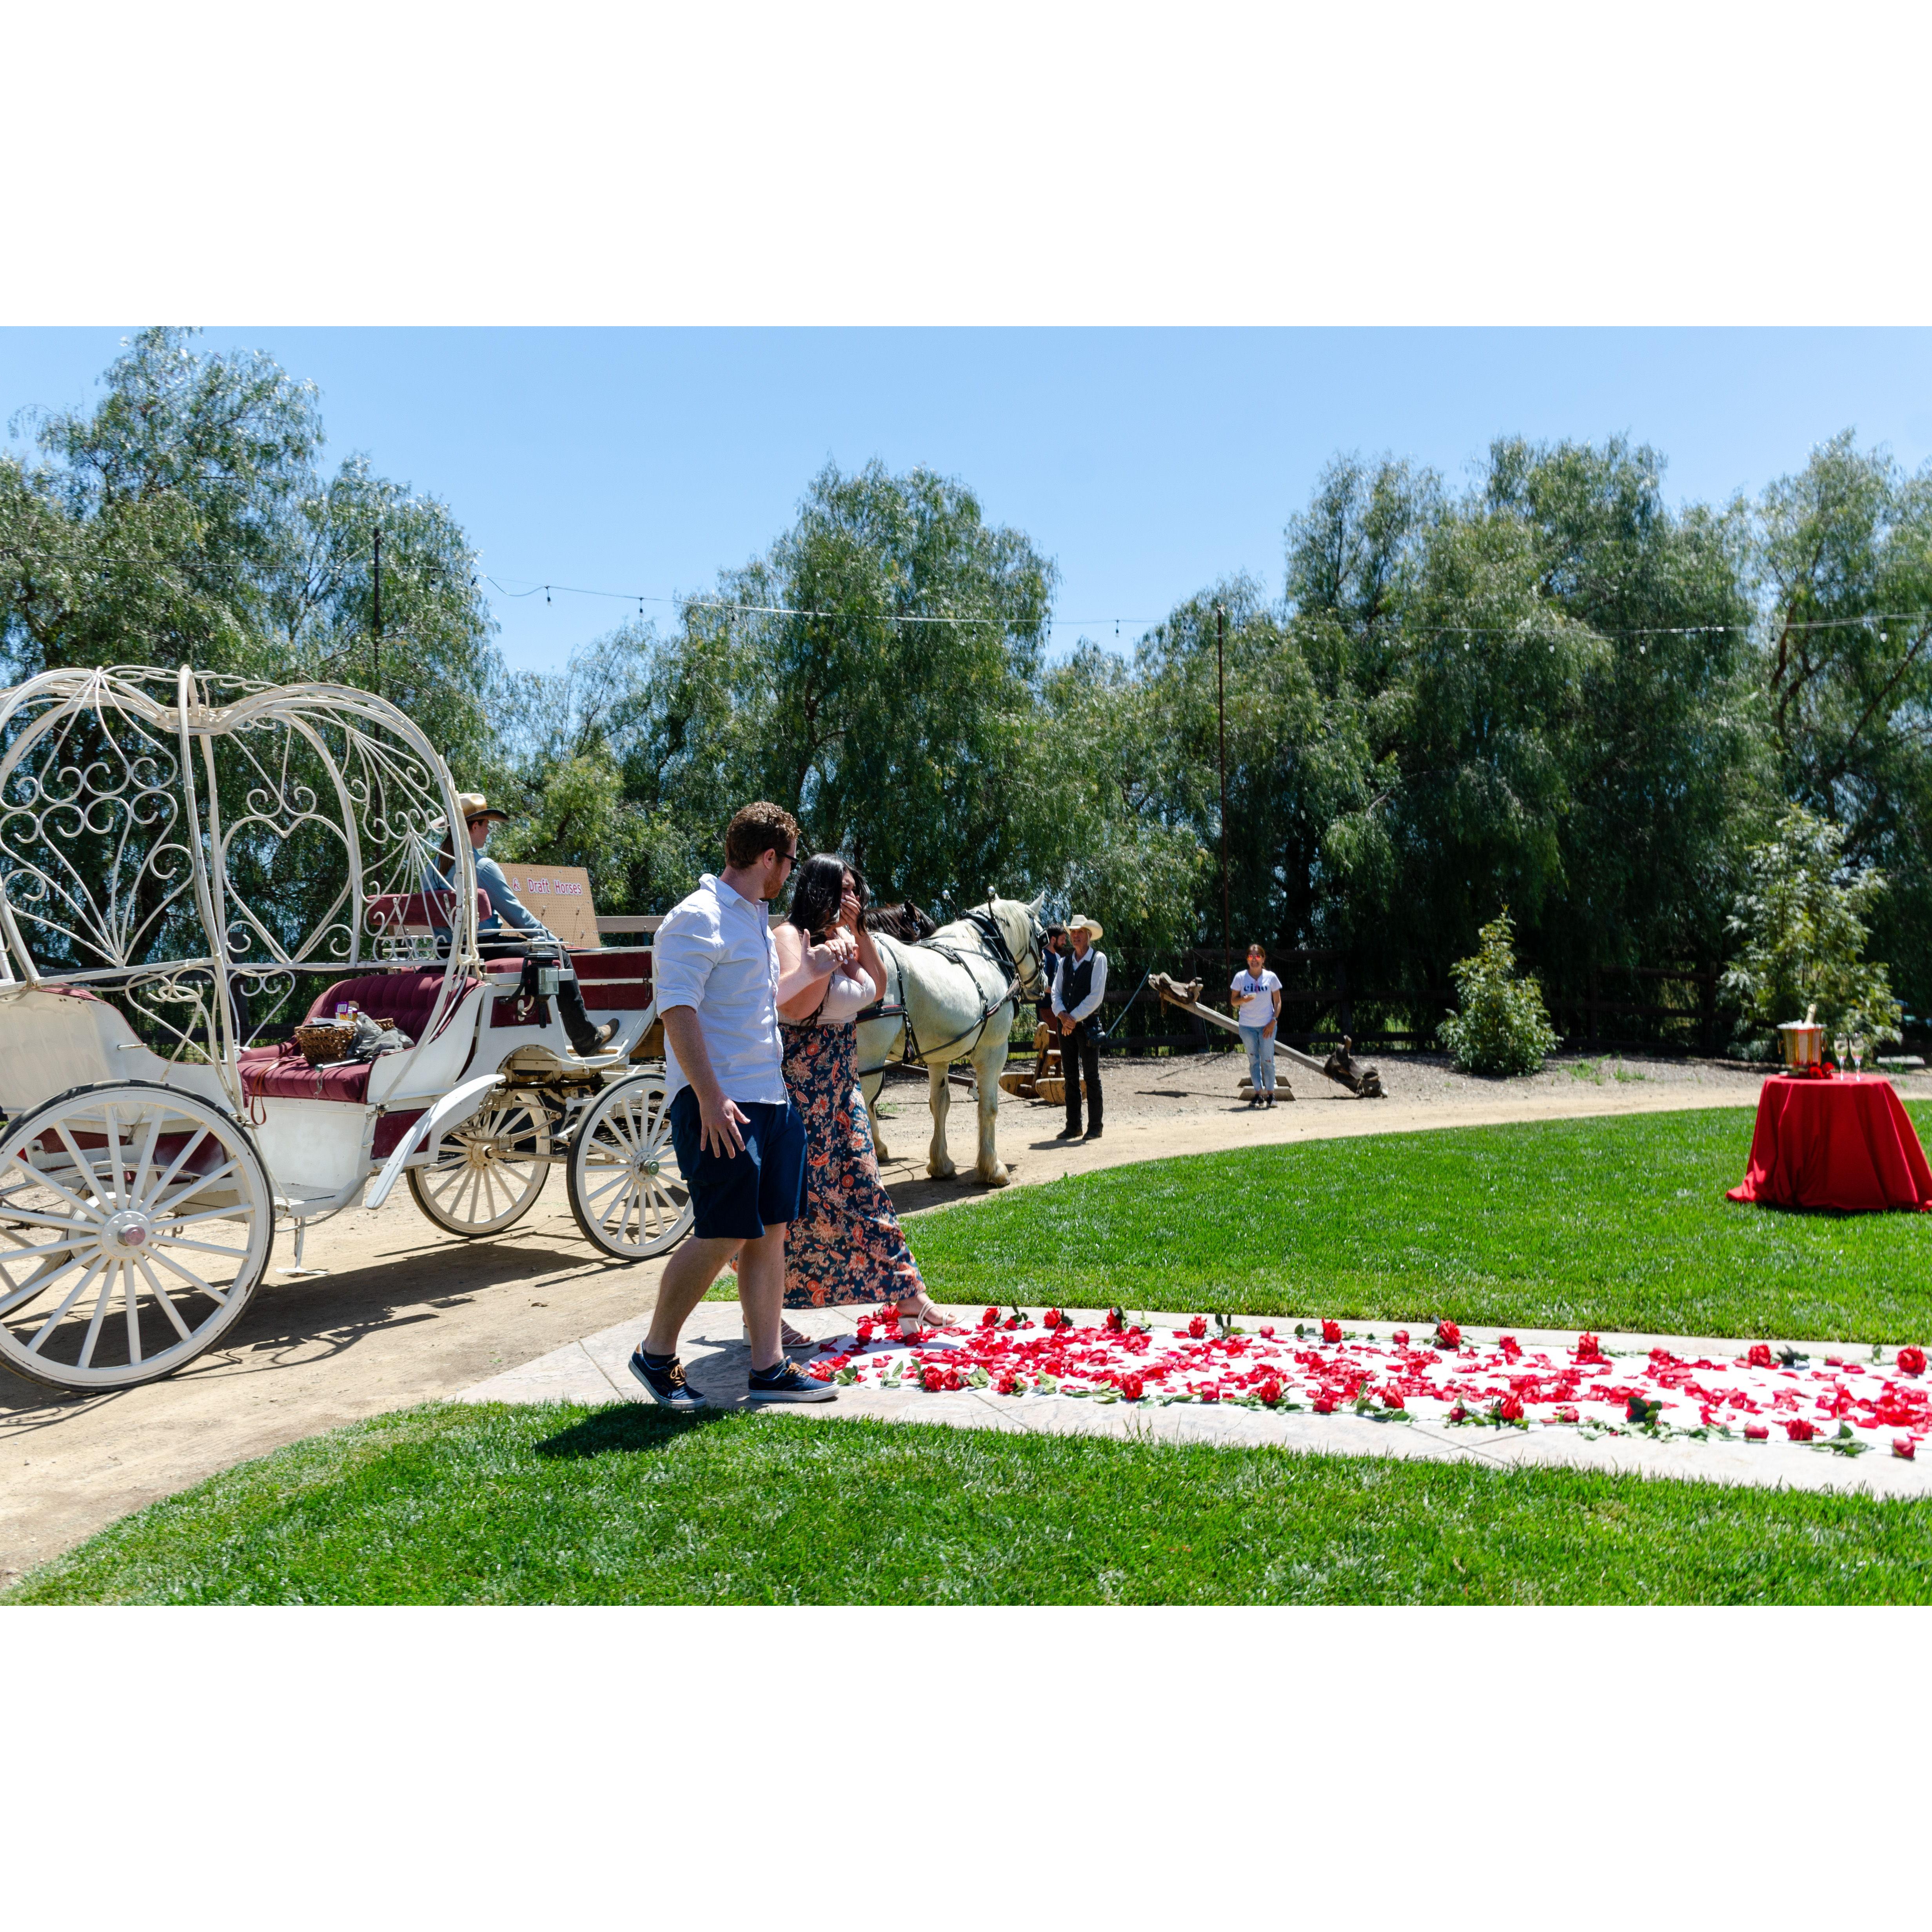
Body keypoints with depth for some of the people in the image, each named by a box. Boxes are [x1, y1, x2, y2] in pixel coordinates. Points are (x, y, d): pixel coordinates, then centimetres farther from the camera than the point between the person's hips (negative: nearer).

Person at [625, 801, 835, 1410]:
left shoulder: (757, 920, 18)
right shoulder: (698, 918, -11)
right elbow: (677, 1009, -20)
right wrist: (711, 1098, -25)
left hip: (771, 1097, 9)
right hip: (719, 1102, -9)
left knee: (771, 1230, 8)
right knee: (722, 1234, -7)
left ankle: (768, 1367, 15)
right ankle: (655, 1354, 12)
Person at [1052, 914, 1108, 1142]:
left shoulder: (1098, 959, -3)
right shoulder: (1065, 962, 13)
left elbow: (1096, 996, -11)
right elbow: (1056, 992, 8)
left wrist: (1074, 1018, -14)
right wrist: (1062, 1014, -11)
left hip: (1087, 1024, -5)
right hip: (1066, 1024, 5)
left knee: (1091, 1077, -1)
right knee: (1070, 1077, 8)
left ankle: (1095, 1128, 4)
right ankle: (1073, 1126, 13)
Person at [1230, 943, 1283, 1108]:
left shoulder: (1270, 977, 0)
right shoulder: (1240, 977, 0)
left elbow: (1278, 1002, 4)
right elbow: (1233, 1001, 3)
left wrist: (1274, 1021, -8)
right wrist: (1244, 999, -19)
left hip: (1267, 1025, -1)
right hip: (1247, 1026, 1)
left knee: (1268, 1060, -2)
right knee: (1253, 1060, 5)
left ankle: (1270, 1094, 6)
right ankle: (1258, 1094, 9)